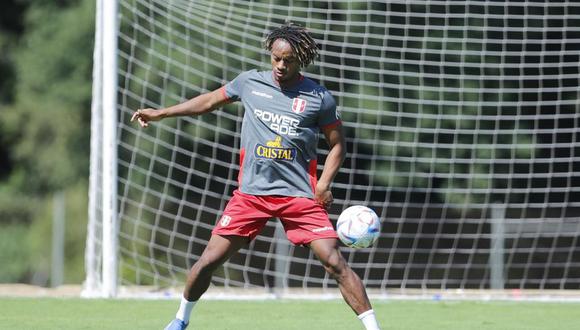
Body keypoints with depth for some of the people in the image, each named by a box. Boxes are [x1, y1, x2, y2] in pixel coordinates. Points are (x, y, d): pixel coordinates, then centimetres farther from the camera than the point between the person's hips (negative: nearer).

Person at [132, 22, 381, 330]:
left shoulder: (319, 98, -3)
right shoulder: (250, 82, 4)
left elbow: (337, 145, 7)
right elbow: (209, 100, 21)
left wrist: (323, 184, -8)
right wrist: (160, 113, 23)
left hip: (299, 195, -2)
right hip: (251, 192, 2)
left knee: (334, 262, -14)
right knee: (209, 260, 1)